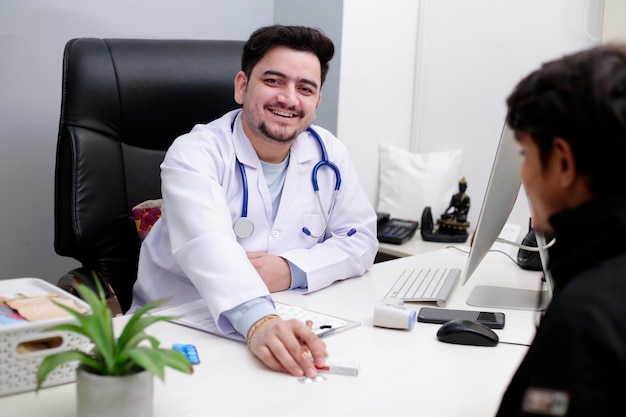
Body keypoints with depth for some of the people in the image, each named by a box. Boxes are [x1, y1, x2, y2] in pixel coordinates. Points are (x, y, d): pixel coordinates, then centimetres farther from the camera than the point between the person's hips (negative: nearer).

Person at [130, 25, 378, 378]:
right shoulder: (194, 154, -13)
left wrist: (292, 270, -15)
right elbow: (207, 246, -30)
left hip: (287, 325, 3)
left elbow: (361, 239, 4)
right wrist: (259, 320, -48)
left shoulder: (329, 154, 3)